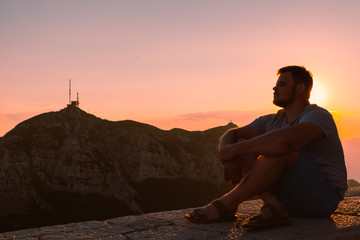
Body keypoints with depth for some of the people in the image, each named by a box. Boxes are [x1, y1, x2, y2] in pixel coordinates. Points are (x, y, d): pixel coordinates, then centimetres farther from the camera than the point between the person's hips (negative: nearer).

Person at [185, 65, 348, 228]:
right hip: (291, 199, 7)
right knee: (243, 147, -4)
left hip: (323, 199, -7)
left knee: (280, 148, -31)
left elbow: (285, 140, -35)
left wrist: (234, 149, -26)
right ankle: (273, 205, -23)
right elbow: (230, 135, 4)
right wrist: (229, 158, -19)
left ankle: (226, 205, -26)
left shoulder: (318, 116, -14)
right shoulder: (272, 121, 10)